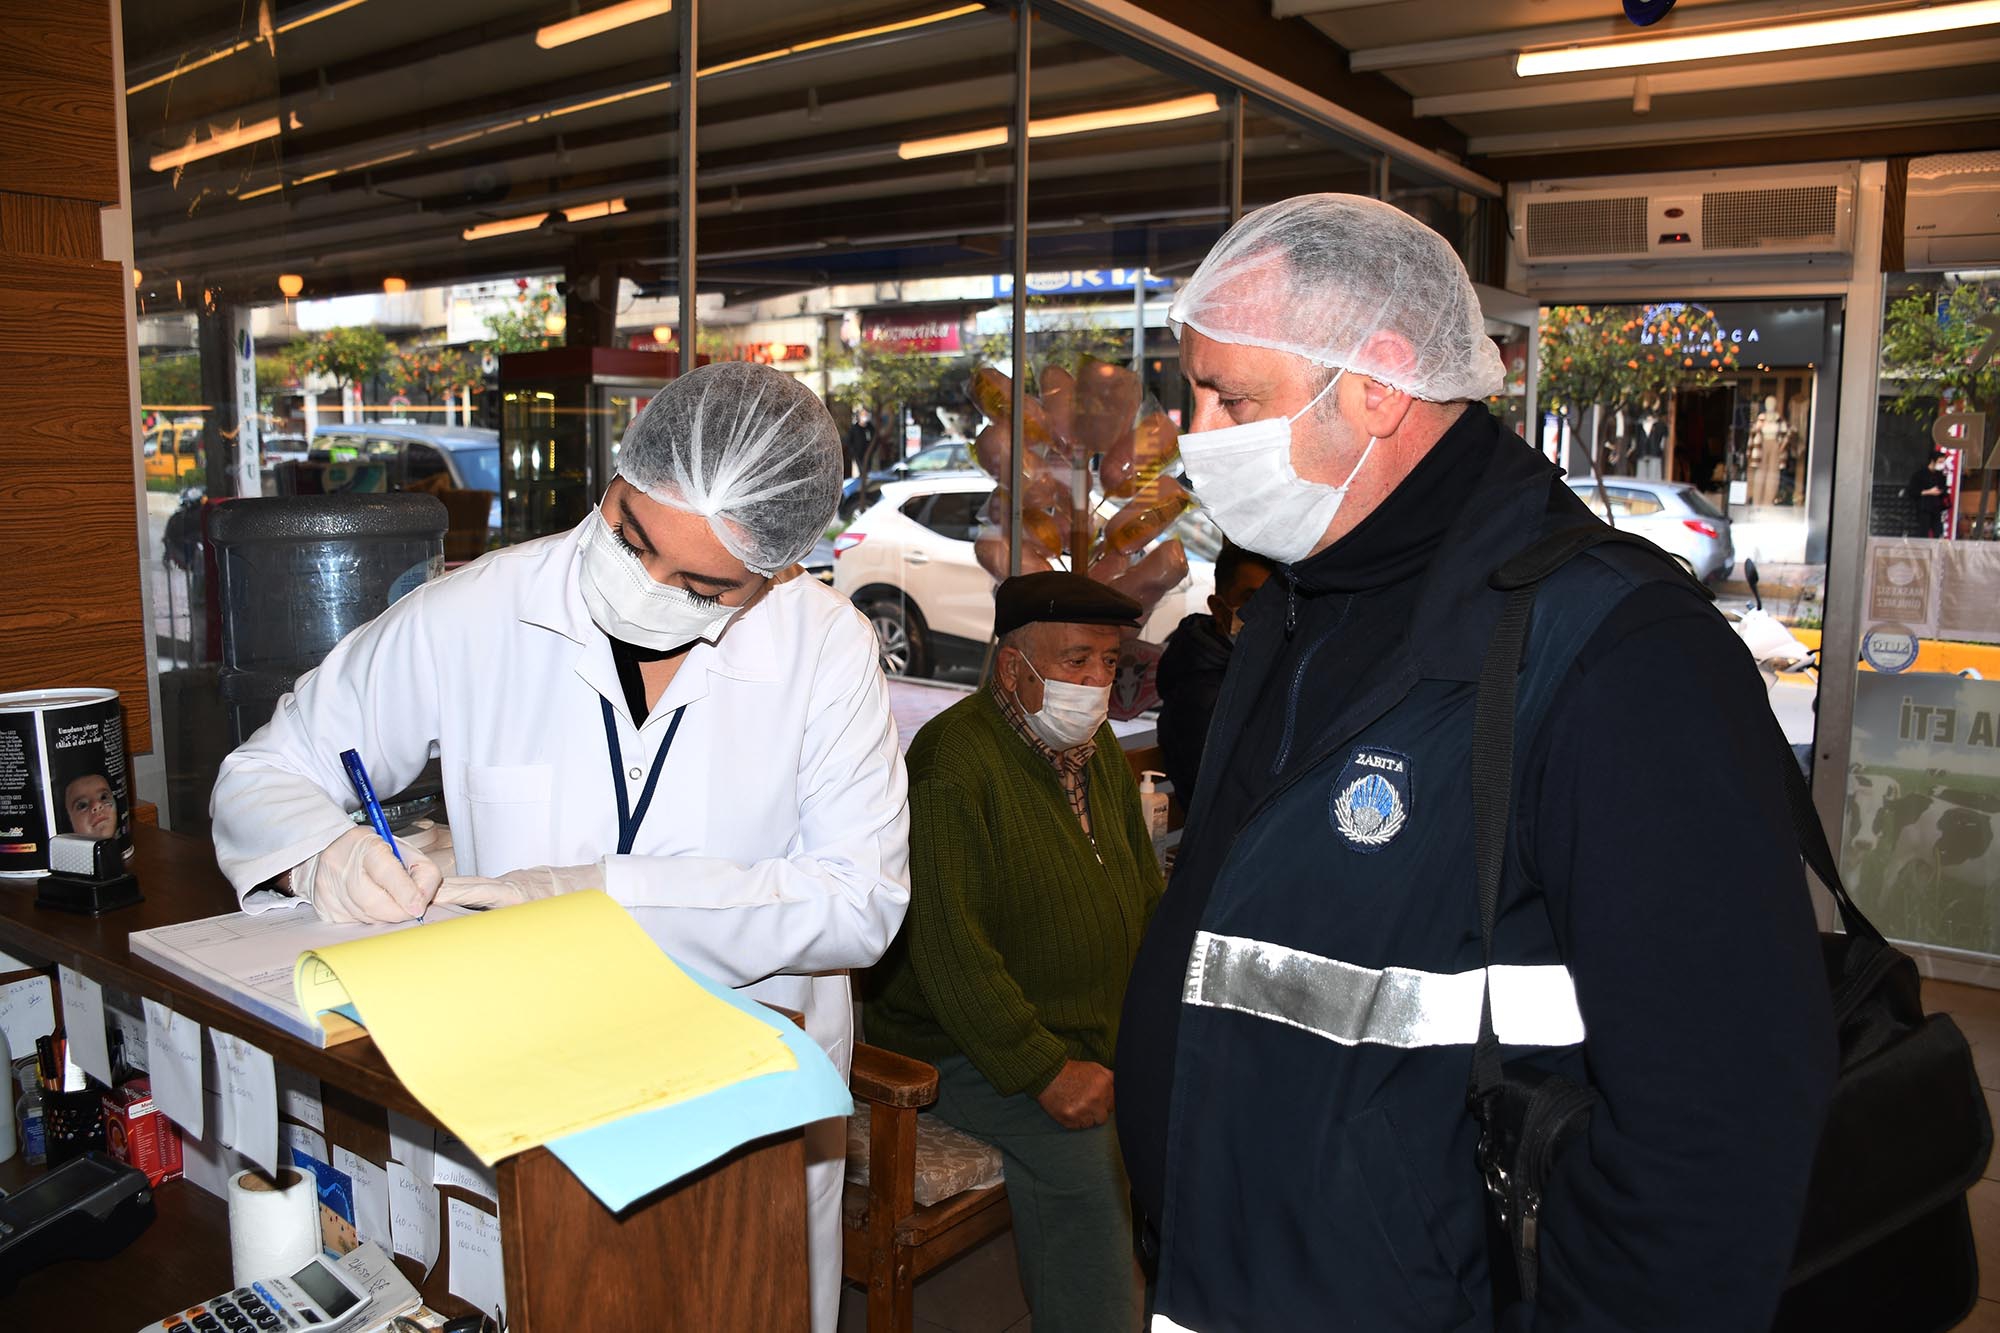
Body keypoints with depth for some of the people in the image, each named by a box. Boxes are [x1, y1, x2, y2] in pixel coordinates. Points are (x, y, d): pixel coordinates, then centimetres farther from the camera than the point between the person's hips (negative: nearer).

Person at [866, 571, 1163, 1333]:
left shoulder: (1098, 748, 9)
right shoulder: (955, 757, -18)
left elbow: (1144, 894, 17)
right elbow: (945, 940, -23)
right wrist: (1042, 1071, -23)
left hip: (1100, 1037, 8)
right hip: (973, 1047, -7)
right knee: (1084, 1162, -26)